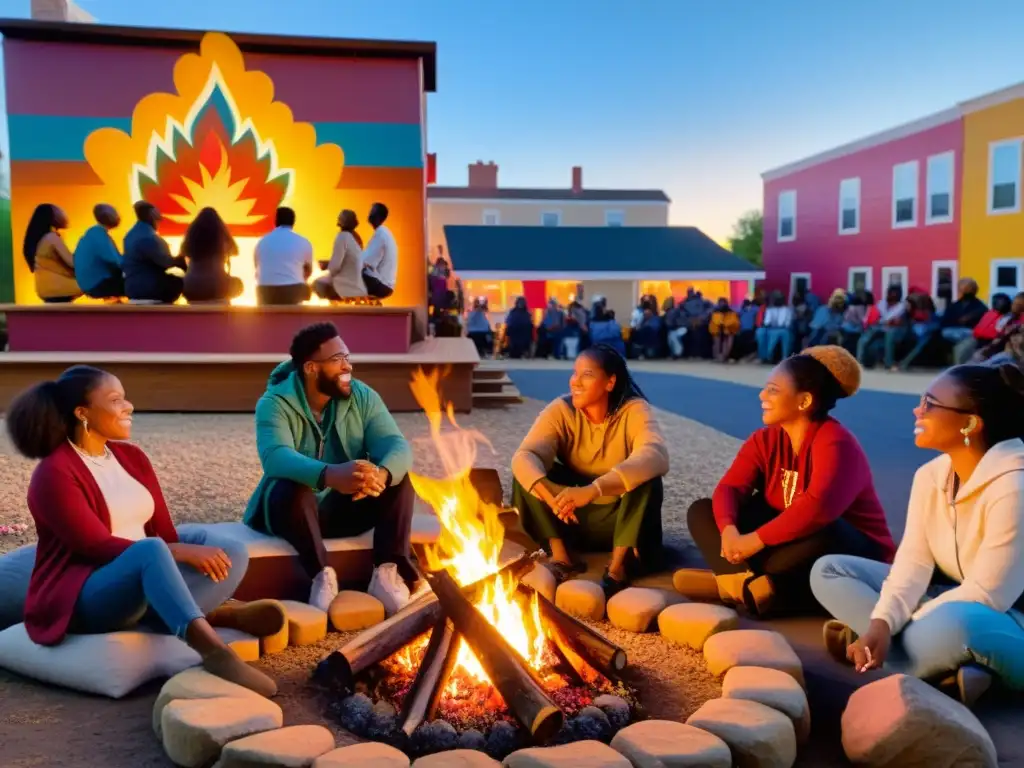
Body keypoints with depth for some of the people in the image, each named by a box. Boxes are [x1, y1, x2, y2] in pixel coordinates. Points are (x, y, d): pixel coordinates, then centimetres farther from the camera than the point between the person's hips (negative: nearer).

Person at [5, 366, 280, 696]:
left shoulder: (131, 456, 9)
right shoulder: (54, 473, -12)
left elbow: (163, 531, 5)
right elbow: (97, 547, -20)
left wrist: (187, 552, -16)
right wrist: (180, 553, -26)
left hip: (144, 584, 8)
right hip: (81, 598, -7)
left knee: (231, 553, -11)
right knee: (151, 550, -39)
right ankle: (214, 652, -54)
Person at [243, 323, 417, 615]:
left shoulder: (363, 397, -5)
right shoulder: (275, 403, -16)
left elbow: (396, 445, -19)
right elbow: (275, 457, -36)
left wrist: (381, 474, -45)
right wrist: (330, 475, -57)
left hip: (348, 507, 4)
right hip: (295, 507, -3)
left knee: (398, 477, -20)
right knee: (291, 488, -35)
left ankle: (387, 572, -23)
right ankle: (322, 576, -25)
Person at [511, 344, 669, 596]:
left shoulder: (634, 410, -20)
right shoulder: (561, 410, -13)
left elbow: (656, 456, -41)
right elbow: (524, 457, -27)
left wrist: (594, 489, -53)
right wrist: (551, 496, -48)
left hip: (620, 518, -2)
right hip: (573, 518, 3)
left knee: (646, 477, -31)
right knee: (528, 472, -18)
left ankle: (617, 566, -25)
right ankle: (561, 556, -15)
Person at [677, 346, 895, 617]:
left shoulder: (835, 442, -22)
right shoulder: (765, 439, 0)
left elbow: (818, 509, -37)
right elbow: (729, 488, -11)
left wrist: (756, 540, -34)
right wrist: (729, 530, -31)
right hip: (787, 541, 7)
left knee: (825, 532, -41)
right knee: (701, 511, -5)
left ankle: (734, 582, -29)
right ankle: (748, 583, -29)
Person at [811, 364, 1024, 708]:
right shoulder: (930, 475, -1)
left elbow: (986, 596, -24)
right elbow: (913, 563, -7)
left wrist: (893, 630, -19)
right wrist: (881, 624, -25)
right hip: (950, 604, 8)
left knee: (953, 623, -44)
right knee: (828, 570, -1)